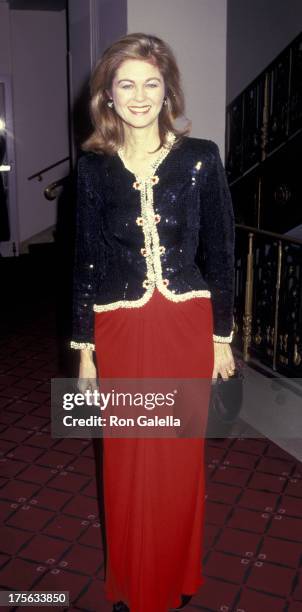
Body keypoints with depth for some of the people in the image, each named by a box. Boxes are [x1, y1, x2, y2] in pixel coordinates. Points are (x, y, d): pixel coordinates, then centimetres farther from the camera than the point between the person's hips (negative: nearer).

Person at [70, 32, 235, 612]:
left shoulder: (201, 158, -1)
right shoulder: (93, 166, 1)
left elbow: (219, 252, 2)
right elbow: (86, 261, 3)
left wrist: (222, 336, 2)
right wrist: (84, 347, 3)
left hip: (186, 327, 0)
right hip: (121, 331, 1)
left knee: (181, 458, 12)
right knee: (127, 462, 11)